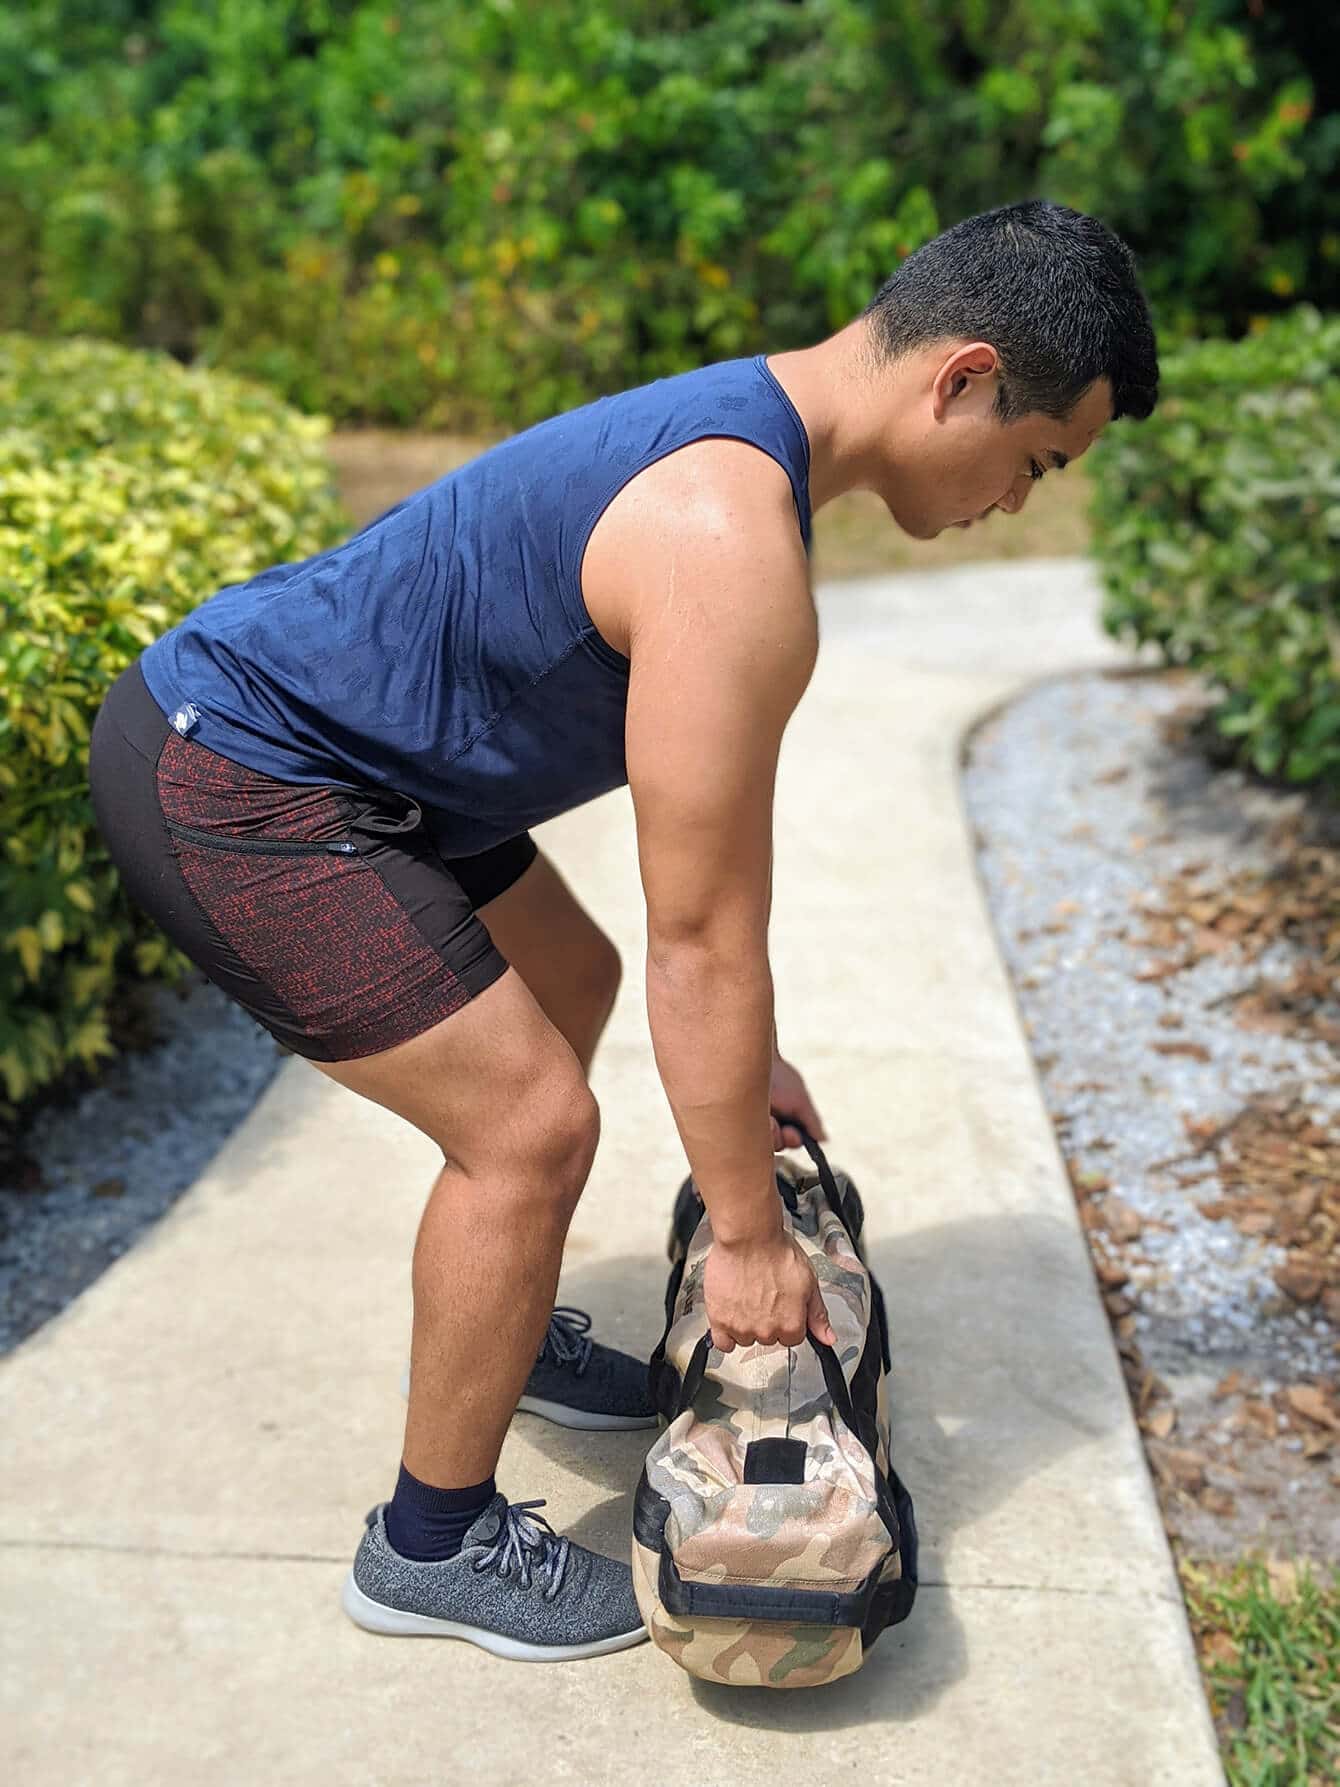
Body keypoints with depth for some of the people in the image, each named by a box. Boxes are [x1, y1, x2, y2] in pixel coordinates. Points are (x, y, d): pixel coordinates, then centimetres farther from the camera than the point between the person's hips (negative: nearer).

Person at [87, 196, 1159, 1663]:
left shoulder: (742, 431, 6)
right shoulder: (733, 547, -28)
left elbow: (706, 817, 13)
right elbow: (704, 935, -23)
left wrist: (743, 1056, 18)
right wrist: (748, 1237, -11)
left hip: (302, 733, 11)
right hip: (225, 786, -11)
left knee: (568, 984, 21)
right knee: (530, 1119, -11)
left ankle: (505, 1334, 41)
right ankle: (431, 1545, 10)